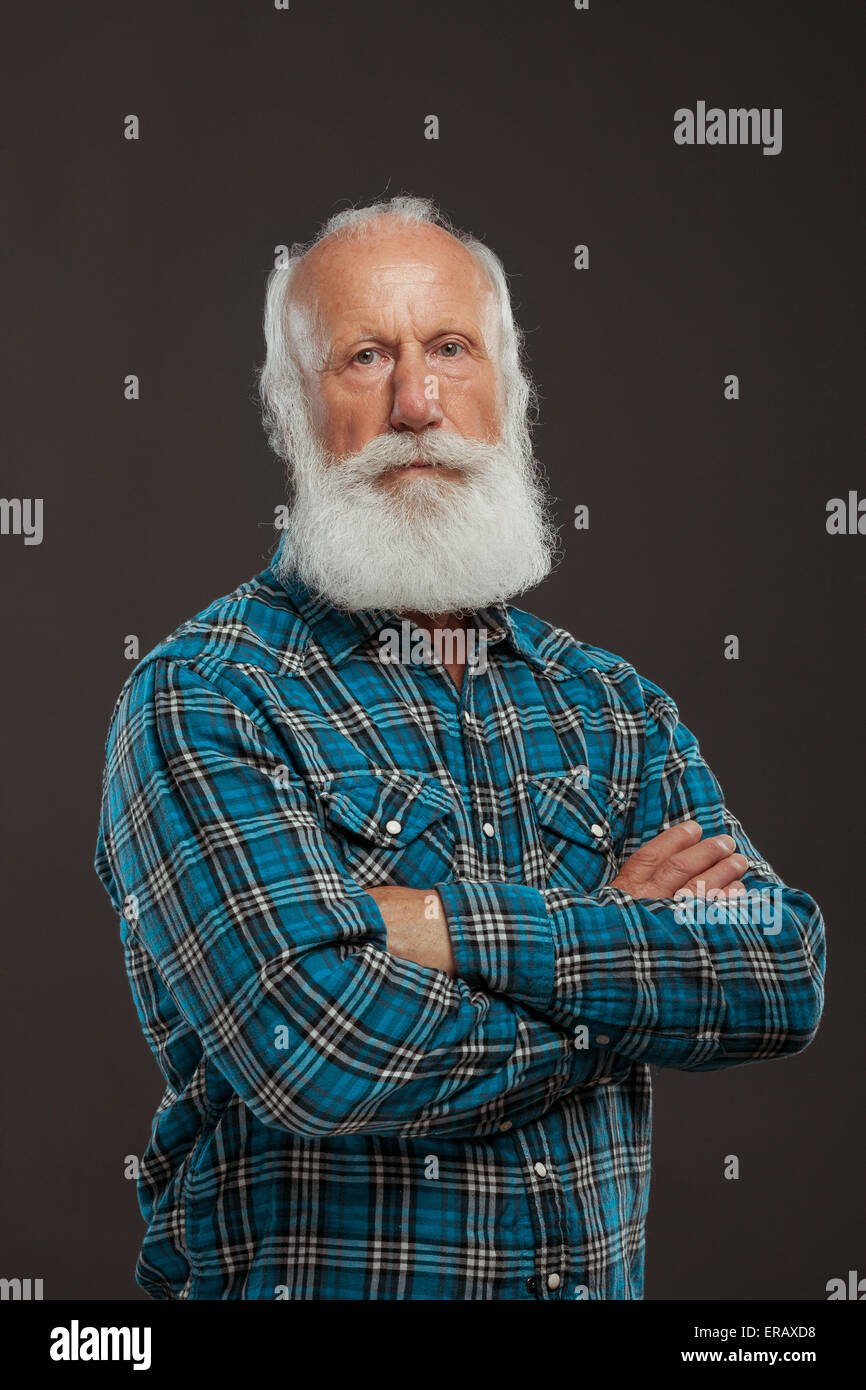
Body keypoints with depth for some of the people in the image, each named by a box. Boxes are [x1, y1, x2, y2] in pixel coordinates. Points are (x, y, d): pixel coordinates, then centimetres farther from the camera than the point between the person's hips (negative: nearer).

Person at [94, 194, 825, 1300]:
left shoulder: (617, 708, 9)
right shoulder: (200, 701, -6)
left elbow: (788, 974, -4)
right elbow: (324, 1052, -18)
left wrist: (456, 923, -14)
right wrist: (618, 938, -6)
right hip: (318, 1280, -3)